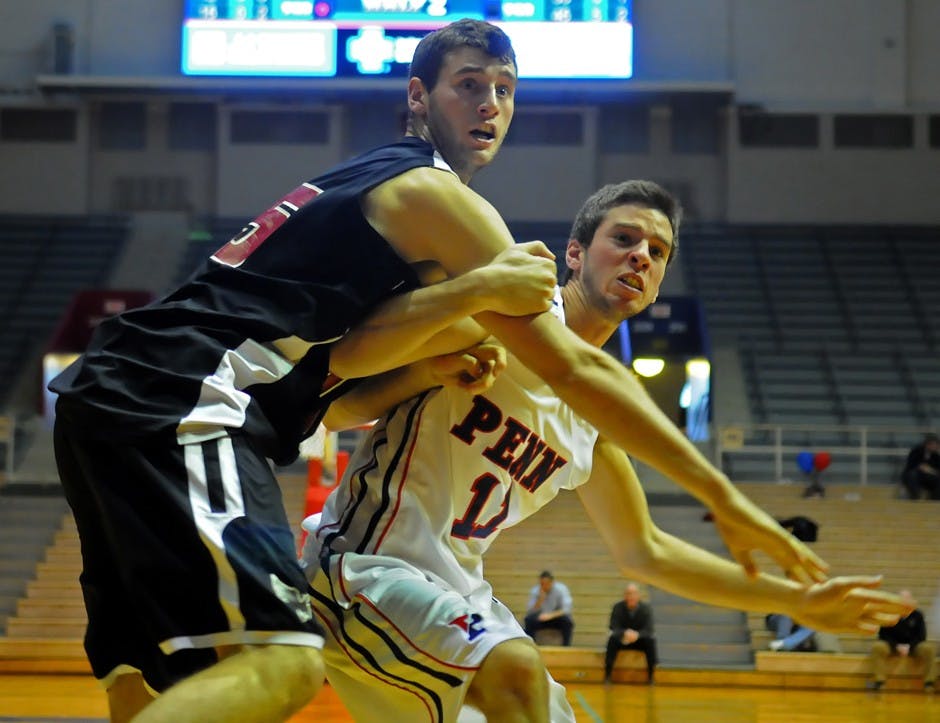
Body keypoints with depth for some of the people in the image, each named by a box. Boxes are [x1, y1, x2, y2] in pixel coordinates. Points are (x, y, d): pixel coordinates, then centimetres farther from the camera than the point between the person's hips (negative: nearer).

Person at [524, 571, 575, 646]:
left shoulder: (561, 589, -14)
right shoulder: (534, 591, -9)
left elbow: (566, 609, -23)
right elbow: (529, 612, -15)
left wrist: (551, 615, -38)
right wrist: (540, 599, -30)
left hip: (557, 618, -1)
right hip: (541, 620, 1)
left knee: (567, 621, -34)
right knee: (529, 620, -29)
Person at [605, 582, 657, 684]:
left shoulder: (646, 608, -12)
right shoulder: (617, 607, -11)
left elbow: (648, 630, -18)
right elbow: (614, 628, -18)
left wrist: (637, 635, -41)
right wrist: (625, 633, -41)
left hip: (640, 639, 0)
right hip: (623, 640, 0)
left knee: (651, 640, -31)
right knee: (612, 639, -32)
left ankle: (650, 676, -21)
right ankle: (607, 674, -27)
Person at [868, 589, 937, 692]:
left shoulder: (918, 615, -3)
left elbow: (921, 636, -2)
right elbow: (883, 634, -5)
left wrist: (909, 646, -21)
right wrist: (897, 646, -20)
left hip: (912, 646, 1)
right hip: (892, 646, -1)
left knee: (929, 648, -29)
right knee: (877, 646, -33)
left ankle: (929, 682, -22)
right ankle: (879, 681, -29)